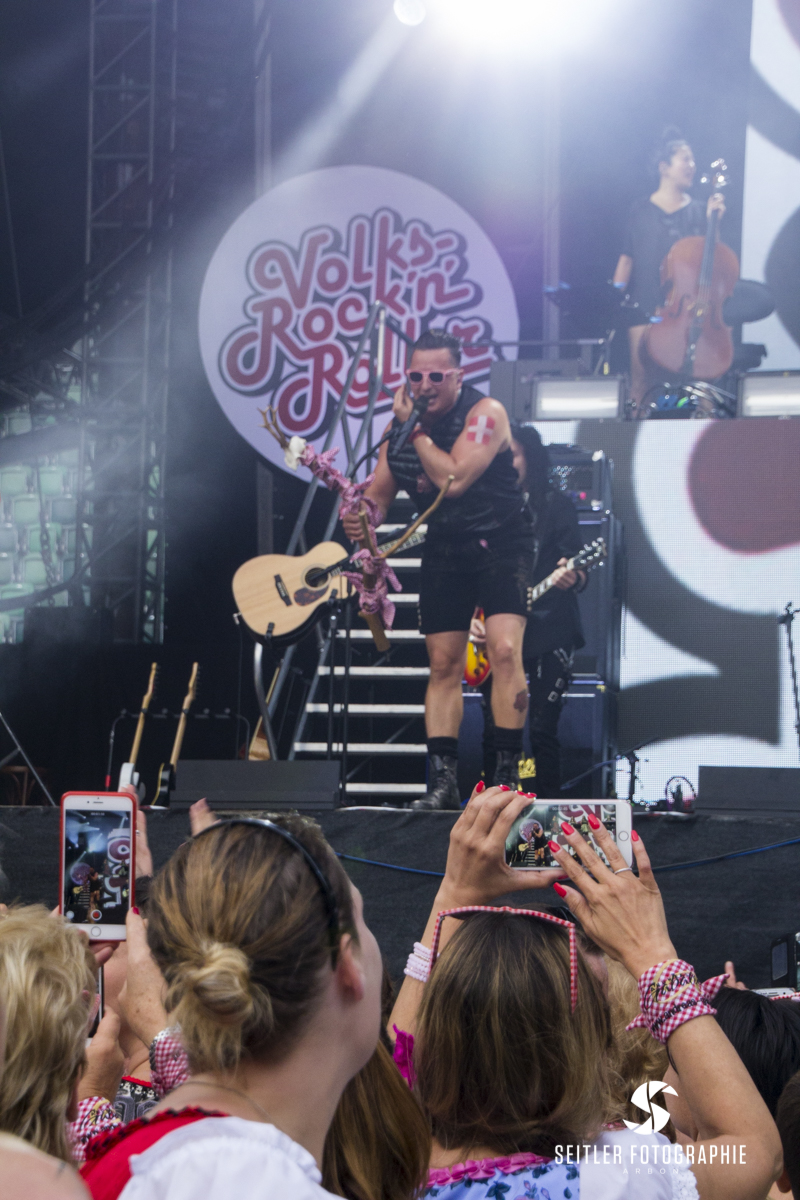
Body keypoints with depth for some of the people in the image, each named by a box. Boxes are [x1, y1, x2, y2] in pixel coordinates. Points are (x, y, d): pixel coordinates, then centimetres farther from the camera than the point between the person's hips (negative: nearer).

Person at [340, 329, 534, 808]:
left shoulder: (484, 413, -16)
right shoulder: (402, 423, 3)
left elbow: (454, 479, -28)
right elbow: (380, 490, 8)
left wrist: (417, 431, -20)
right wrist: (361, 516, -14)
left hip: (500, 540, -6)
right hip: (444, 548, 6)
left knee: (504, 648, -21)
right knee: (444, 664, 3)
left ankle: (508, 776, -19)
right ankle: (444, 783, 5)